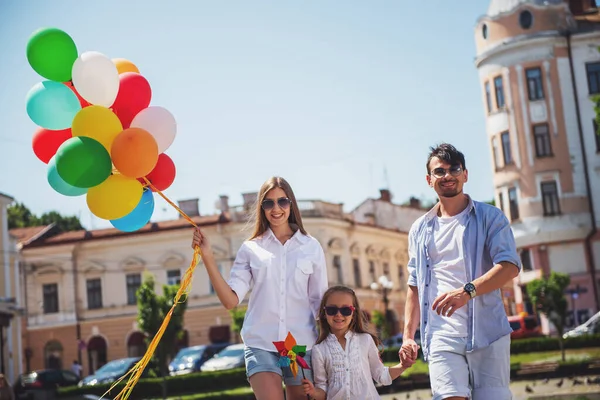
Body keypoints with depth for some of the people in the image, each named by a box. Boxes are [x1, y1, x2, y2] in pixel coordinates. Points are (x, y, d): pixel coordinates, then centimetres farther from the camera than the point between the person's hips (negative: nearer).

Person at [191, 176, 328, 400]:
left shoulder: (311, 247, 4)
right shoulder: (251, 249, 4)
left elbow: (320, 302, 9)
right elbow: (231, 300, -4)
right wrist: (207, 257, -11)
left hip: (301, 345, 1)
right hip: (261, 343, -1)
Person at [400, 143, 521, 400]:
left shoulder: (490, 217, 6)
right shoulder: (420, 230, 17)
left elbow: (510, 266, -9)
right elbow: (414, 286, 20)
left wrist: (468, 291, -25)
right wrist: (408, 336, 11)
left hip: (487, 333, -2)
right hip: (442, 336, 2)